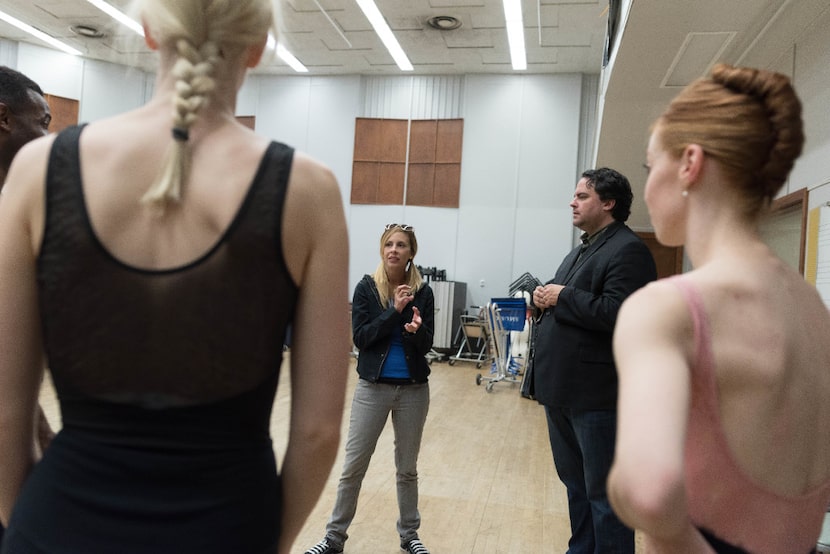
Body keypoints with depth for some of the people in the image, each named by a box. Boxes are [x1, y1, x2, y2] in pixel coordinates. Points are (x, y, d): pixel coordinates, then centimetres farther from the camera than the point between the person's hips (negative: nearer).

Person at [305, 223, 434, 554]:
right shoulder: (366, 287, -5)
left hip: (413, 389, 1)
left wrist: (416, 329, -26)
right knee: (353, 466, 6)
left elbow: (426, 345, -4)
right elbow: (360, 337, -13)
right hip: (372, 387, -1)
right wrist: (394, 312, -22)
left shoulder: (422, 292, -3)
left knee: (407, 468, 15)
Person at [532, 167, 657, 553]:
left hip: (596, 395, -9)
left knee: (603, 493, 3)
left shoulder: (628, 250, -12)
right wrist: (546, 300, 1)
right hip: (562, 389, 10)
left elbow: (616, 314, -25)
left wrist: (562, 297, -15)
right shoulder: (582, 250, 18)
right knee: (576, 485, 20)